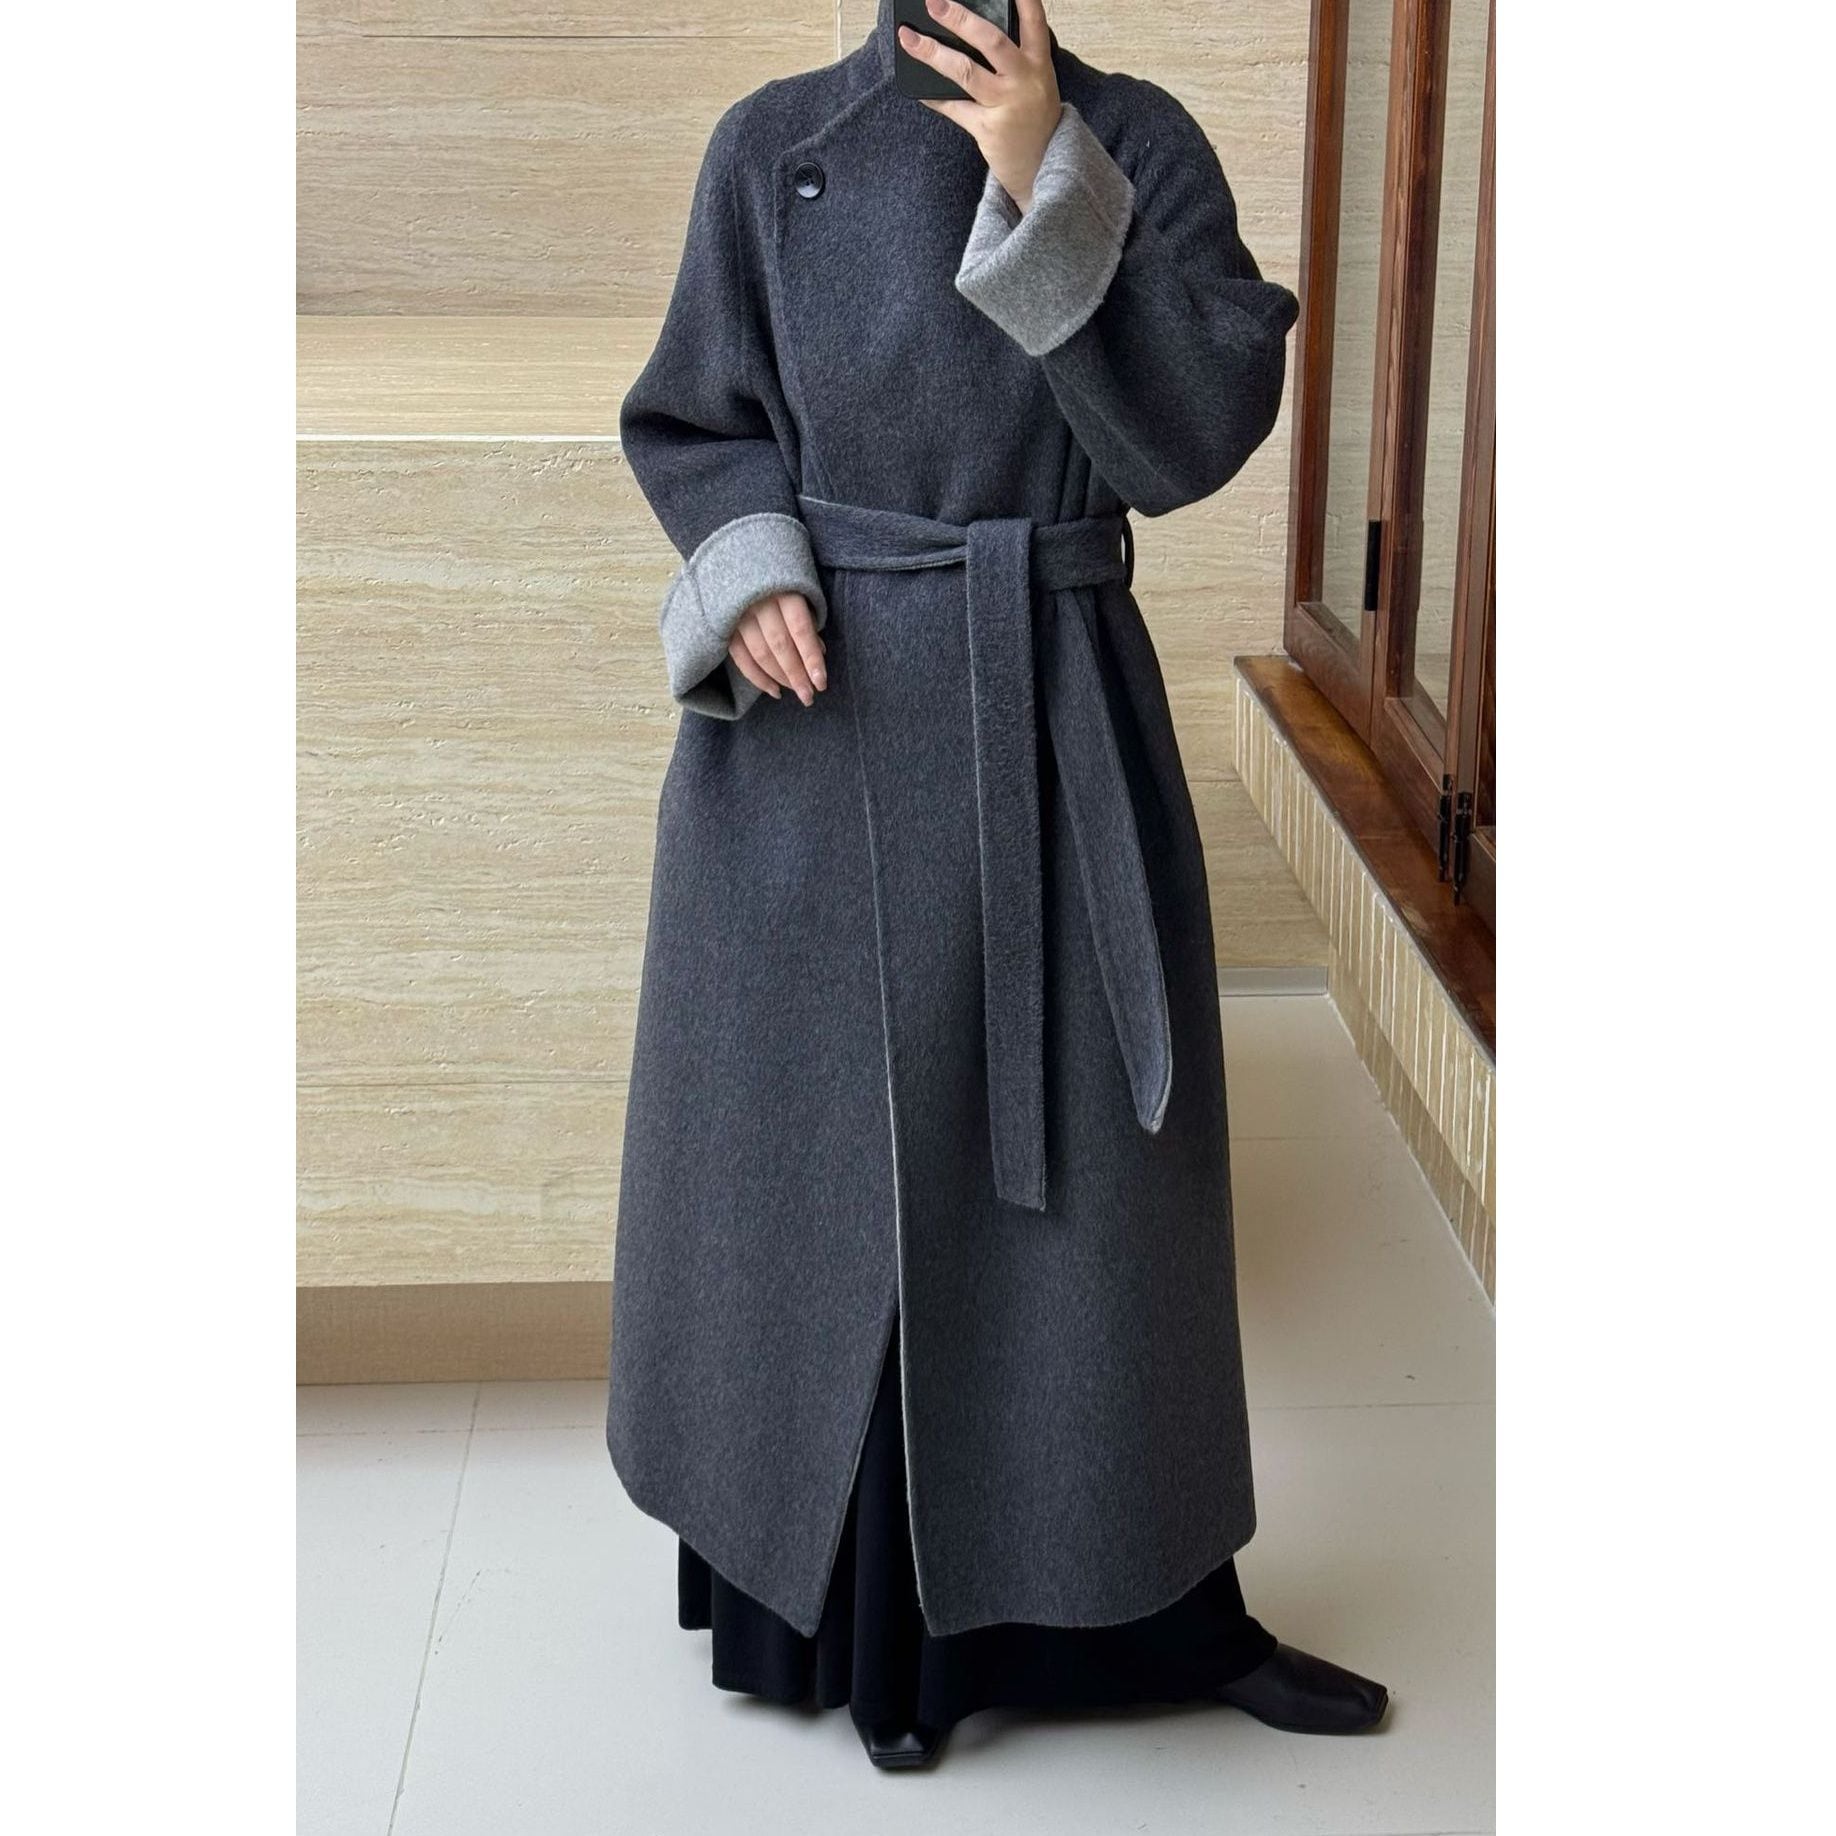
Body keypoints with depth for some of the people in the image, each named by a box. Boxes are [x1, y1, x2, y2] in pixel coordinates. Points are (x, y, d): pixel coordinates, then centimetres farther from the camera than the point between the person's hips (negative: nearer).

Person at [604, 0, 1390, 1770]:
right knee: (825, 1146, 7)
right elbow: (690, 420, 9)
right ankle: (849, 1614, 25)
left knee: (1075, 1152, 7)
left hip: (1052, 729, 0)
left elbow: (1201, 428, -10)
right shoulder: (773, 146, 4)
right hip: (818, 736, 1)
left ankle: (1162, 1611, 24)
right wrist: (750, 572, -11)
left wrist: (1050, 184, -16)